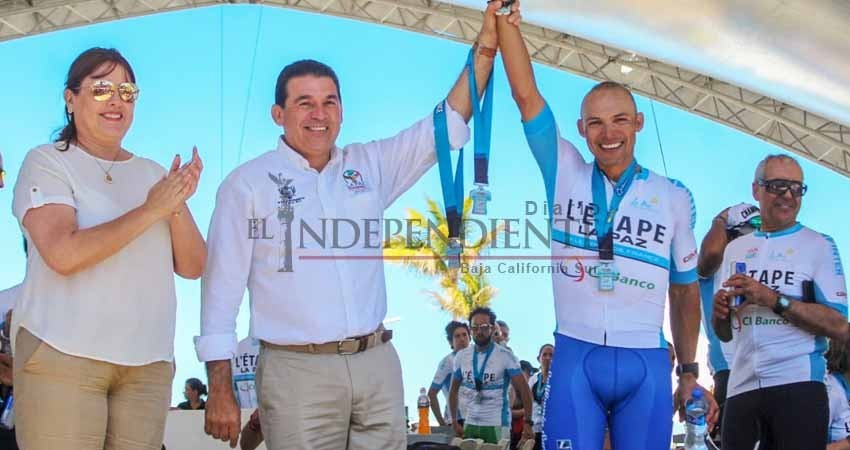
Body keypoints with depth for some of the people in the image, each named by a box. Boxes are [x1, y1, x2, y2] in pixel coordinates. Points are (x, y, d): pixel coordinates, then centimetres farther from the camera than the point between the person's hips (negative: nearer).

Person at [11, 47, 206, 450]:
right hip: (63, 356, -4)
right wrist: (150, 210, -13)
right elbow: (62, 254, -16)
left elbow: (192, 267, 9)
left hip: (148, 362, 5)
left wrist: (178, 205, -8)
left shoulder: (152, 173, 14)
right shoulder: (46, 162, -1)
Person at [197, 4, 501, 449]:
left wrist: (484, 48, -1)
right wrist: (220, 390, -5)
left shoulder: (370, 165, 11)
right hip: (297, 371, -4)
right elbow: (221, 290, -1)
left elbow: (446, 125, 9)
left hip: (378, 363, 4)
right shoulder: (247, 184, 0)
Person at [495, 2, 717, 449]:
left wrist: (689, 372, 12)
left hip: (646, 365, 1)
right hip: (576, 359, -1)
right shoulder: (564, 175, 5)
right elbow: (526, 94, -3)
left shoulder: (673, 196, 7)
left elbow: (685, 289, 13)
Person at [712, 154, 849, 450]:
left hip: (798, 384, -4)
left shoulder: (819, 246, 1)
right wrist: (719, 313, -2)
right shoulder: (735, 249, 16)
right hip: (741, 387, 4)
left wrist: (773, 299, -17)